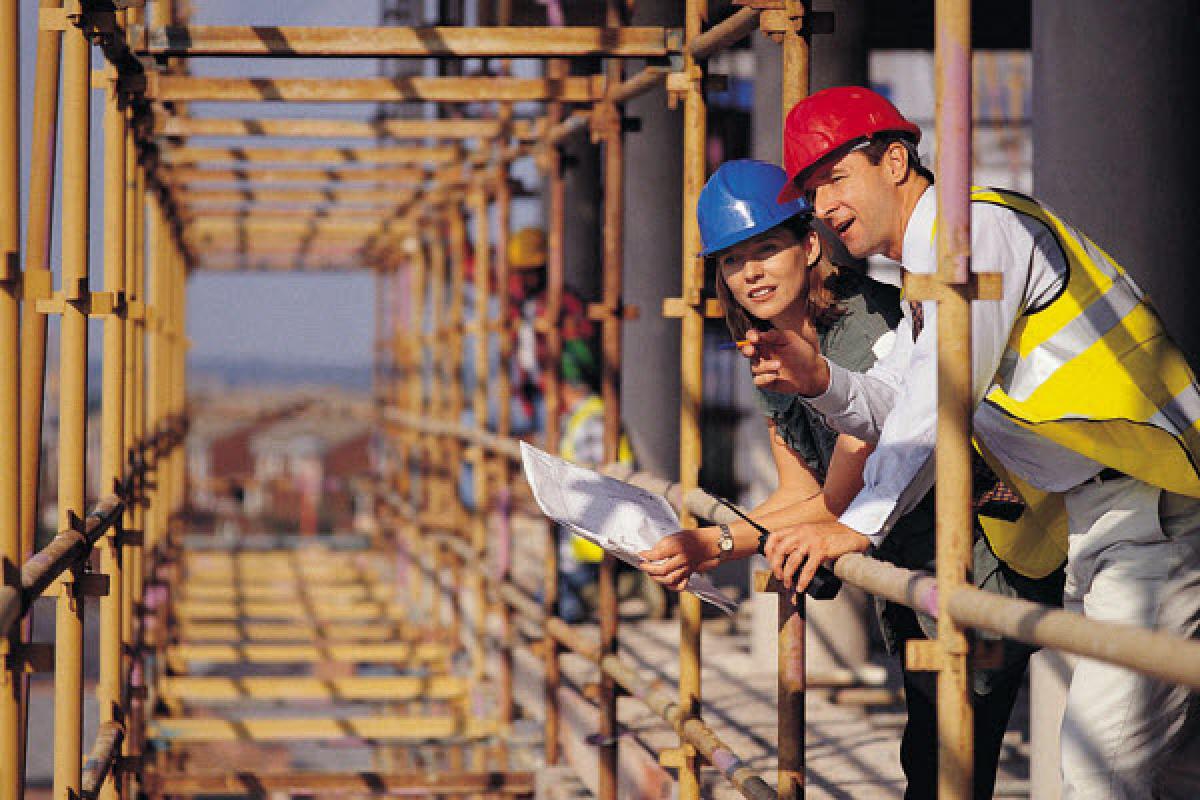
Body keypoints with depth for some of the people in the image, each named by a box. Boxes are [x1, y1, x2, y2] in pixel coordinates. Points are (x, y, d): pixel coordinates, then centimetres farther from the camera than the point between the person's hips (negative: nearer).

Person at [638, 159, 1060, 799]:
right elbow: (799, 493, 6)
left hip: (987, 559, -9)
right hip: (908, 569, 9)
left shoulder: (874, 334, -25)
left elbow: (838, 502, -23)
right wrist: (690, 547, -9)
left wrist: (716, 546, -26)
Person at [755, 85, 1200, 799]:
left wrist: (860, 524, -26)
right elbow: (895, 411, 18)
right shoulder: (926, 271, 20)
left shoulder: (976, 227, -12)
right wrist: (820, 382, -2)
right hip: (1093, 524, 11)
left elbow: (942, 393, -22)